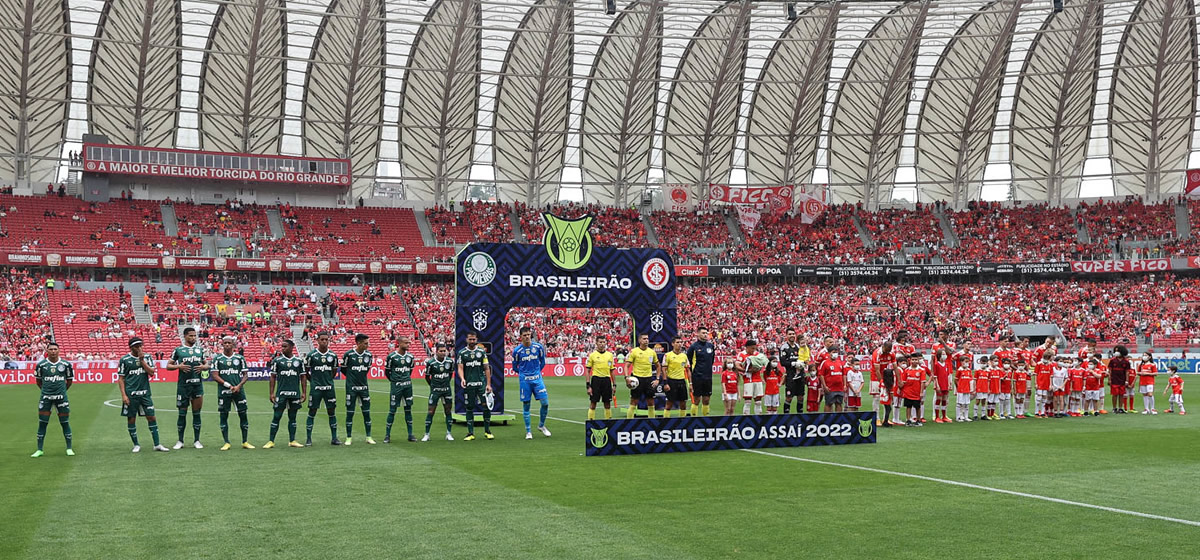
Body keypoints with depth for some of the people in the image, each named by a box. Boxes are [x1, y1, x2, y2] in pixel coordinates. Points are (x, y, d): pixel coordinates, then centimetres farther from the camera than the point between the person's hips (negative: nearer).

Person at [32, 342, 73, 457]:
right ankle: (39, 450, 9)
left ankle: (69, 448, 13)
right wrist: (45, 389, 9)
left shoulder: (65, 364, 1)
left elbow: (69, 380, 13)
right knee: (42, 423, 1)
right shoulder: (41, 364, 0)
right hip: (45, 397, 0)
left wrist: (62, 390, 10)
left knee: (65, 422, 4)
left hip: (61, 396, 0)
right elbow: (38, 380, 13)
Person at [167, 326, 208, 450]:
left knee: (196, 413, 4)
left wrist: (203, 367, -4)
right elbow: (168, 366, 4)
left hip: (197, 384, 2)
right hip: (183, 385, -2)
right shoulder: (178, 350, 3)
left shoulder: (200, 349, 12)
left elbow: (206, 364, 19)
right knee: (182, 413, 3)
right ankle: (180, 441, 13)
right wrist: (179, 366, -13)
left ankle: (197, 441, 11)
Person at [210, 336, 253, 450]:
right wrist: (228, 385, -10)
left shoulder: (240, 358, 9)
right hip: (223, 392, -1)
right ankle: (227, 443, 7)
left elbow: (245, 375, 9)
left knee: (243, 415, 1)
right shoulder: (217, 359, 4)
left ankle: (245, 442, 9)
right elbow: (215, 376, -2)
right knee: (223, 416, 0)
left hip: (238, 391, 1)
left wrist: (239, 386, -9)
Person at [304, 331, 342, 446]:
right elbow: (306, 371, 4)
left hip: (329, 388, 3)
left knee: (332, 412, 5)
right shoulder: (311, 355, -4)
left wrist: (328, 380, 11)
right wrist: (313, 381, 6)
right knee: (312, 413, 1)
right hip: (315, 388, -3)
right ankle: (308, 439, 8)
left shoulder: (333, 355, 5)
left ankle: (334, 438, 12)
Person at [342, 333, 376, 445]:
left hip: (364, 387, 3)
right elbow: (343, 369, 4)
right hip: (351, 388, -3)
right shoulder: (349, 354, -9)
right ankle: (349, 438, 10)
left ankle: (368, 437, 12)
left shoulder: (368, 355, 2)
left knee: (367, 412, 5)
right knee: (350, 413, 2)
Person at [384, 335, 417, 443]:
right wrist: (394, 381, 9)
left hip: (407, 385, 4)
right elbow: (386, 371, 2)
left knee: (408, 409, 7)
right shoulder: (392, 356, -8)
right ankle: (387, 435, 7)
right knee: (392, 410, -1)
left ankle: (410, 435, 12)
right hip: (396, 386, -4)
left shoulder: (410, 357, 6)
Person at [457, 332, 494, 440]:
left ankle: (487, 431, 4)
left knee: (486, 405, -9)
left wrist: (488, 384, 4)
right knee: (469, 408, 3)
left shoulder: (482, 351, 8)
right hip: (468, 385, 0)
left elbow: (486, 368, 9)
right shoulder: (462, 353, 6)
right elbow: (460, 368, 1)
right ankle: (470, 433, 10)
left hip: (481, 383, 0)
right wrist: (462, 379, -19)